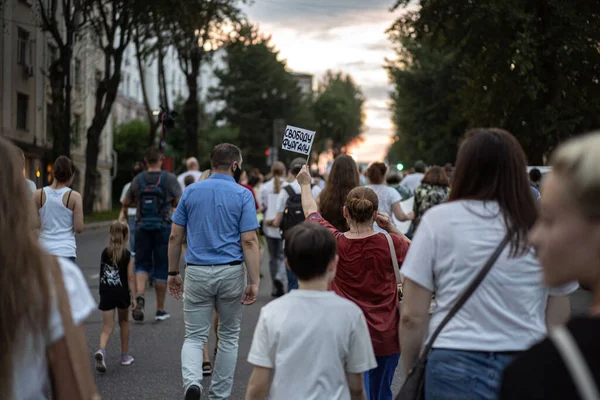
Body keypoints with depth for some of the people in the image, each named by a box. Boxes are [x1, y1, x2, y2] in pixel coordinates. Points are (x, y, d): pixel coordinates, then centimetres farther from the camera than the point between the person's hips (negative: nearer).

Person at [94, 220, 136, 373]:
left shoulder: (104, 253, 2)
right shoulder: (128, 255, -6)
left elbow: (102, 274, 13)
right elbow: (130, 277, -9)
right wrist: (133, 296, -5)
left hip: (106, 292, 1)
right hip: (122, 292, -1)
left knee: (107, 326, 1)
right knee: (124, 321, 20)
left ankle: (101, 350, -28)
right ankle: (125, 355, 27)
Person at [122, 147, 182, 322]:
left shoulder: (138, 180, 2)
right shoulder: (169, 179, -6)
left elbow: (126, 203, 9)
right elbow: (180, 202, -6)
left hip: (142, 227, 2)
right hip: (163, 227, -2)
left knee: (142, 263, 12)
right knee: (161, 267, 6)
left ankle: (139, 296, -15)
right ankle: (160, 310, 12)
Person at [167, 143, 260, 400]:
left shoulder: (191, 192, 4)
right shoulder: (243, 195, -4)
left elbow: (175, 237, 5)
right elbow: (249, 241, -10)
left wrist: (173, 273, 14)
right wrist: (254, 281, -8)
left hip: (197, 272, 1)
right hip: (230, 272, -1)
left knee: (194, 336, 7)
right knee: (229, 337, 16)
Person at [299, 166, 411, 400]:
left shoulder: (335, 243, -11)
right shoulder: (391, 242, -11)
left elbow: (311, 213, 9)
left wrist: (305, 184, 26)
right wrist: (391, 228, 2)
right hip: (387, 337, 2)